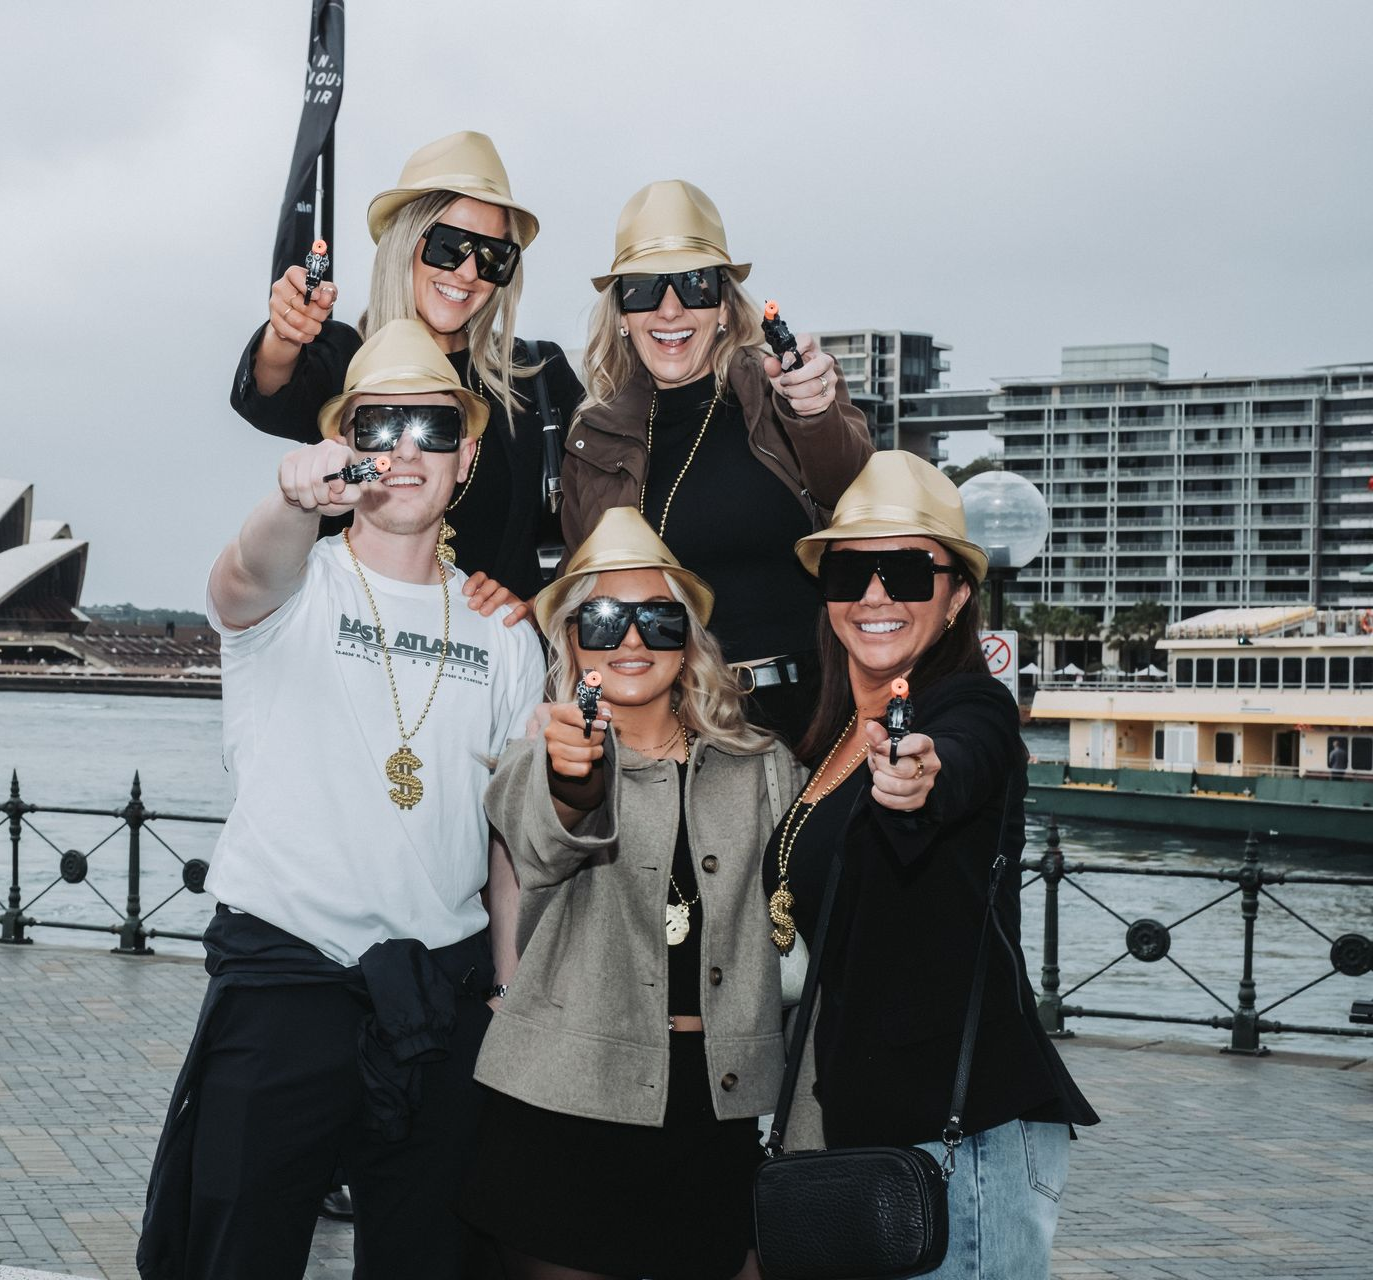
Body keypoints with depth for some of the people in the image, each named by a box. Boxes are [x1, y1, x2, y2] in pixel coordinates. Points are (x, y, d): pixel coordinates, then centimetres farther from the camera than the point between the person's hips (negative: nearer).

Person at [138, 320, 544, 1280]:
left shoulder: (503, 636, 9)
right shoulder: (293, 588, -2)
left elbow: (511, 840, 12)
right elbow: (249, 575, -28)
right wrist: (298, 503, -50)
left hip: (444, 995, 4)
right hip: (282, 979, -3)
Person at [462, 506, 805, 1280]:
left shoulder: (762, 768, 10)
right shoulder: (540, 759, 1)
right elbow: (543, 838, -23)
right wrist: (571, 778, -44)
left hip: (725, 1108, 2)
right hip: (566, 1114, -2)